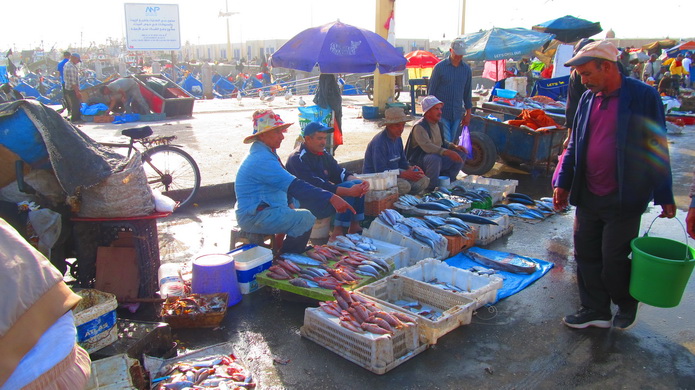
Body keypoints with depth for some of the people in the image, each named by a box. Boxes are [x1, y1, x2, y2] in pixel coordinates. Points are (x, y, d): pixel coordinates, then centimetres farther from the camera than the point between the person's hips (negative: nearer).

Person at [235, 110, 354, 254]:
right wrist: (331, 198, -33)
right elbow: (295, 186, -30)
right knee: (306, 219, -22)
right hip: (255, 217, -11)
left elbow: (285, 183, 19)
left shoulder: (264, 153, 13)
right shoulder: (262, 159, -22)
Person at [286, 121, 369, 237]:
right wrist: (349, 191, -32)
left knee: (357, 183, -5)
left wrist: (359, 183, -16)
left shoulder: (323, 154, 11)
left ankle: (354, 227, -6)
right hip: (305, 203, -9)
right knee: (348, 186, -23)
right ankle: (338, 232, -23)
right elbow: (317, 185, -27)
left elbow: (341, 173, 6)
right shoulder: (298, 158, -17)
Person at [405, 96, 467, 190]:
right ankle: (431, 188, -23)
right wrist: (447, 152, -40)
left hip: (437, 158, 9)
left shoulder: (439, 125, 11)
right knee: (435, 158, -40)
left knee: (461, 154, 2)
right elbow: (427, 146, -32)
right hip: (419, 161, -9)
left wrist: (454, 146, 3)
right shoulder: (419, 127, -18)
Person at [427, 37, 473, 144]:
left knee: (453, 143, 8)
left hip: (457, 114, 4)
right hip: (441, 113, -4)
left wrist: (468, 113, 14)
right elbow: (431, 90, -1)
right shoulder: (440, 67, -4)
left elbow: (467, 93, 14)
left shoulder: (466, 69, 8)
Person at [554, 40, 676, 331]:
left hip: (624, 199, -5)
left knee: (613, 260, 2)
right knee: (585, 255, 11)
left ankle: (627, 305, 31)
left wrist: (664, 196, -5)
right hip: (588, 196, 6)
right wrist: (563, 183, 9)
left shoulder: (643, 96, -9)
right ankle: (596, 310, 27)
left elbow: (657, 149, -7)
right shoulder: (588, 98, 6)